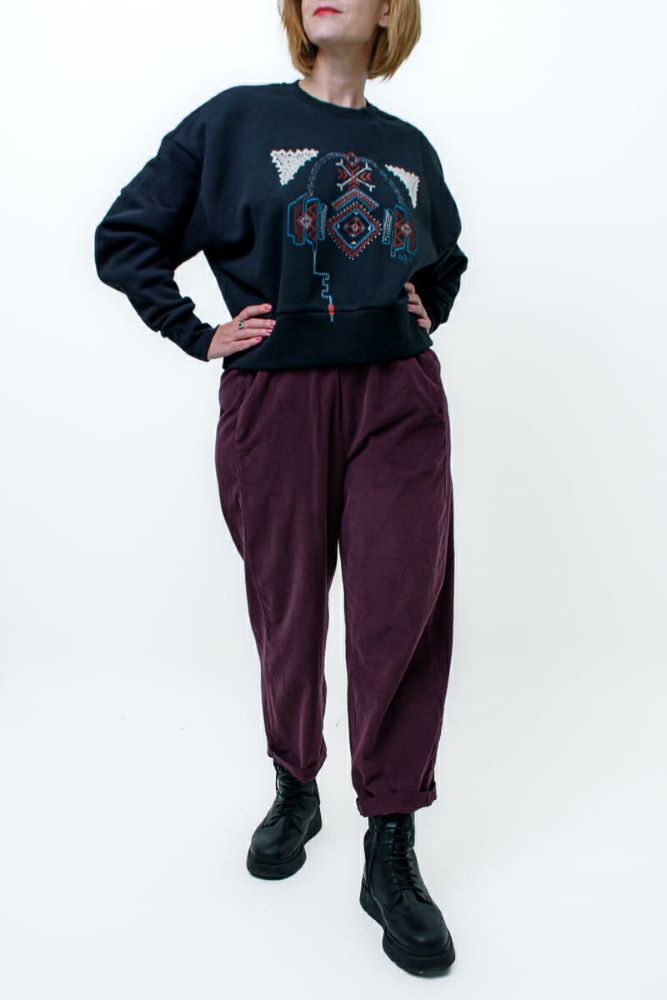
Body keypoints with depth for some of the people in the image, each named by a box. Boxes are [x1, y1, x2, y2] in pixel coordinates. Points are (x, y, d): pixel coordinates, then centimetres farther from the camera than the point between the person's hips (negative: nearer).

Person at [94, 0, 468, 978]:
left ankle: (391, 852, 9)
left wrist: (426, 315, 13)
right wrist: (200, 334, -1)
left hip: (398, 400, 2)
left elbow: (447, 260, 32)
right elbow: (125, 236, 6)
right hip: (275, 401, -2)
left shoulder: (410, 148, 15)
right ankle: (296, 787, 32)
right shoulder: (237, 119, 6)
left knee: (405, 613, -4)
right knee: (289, 612, 7)